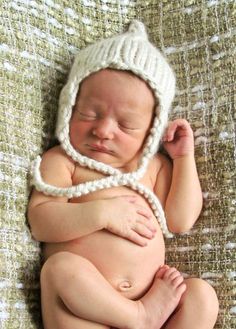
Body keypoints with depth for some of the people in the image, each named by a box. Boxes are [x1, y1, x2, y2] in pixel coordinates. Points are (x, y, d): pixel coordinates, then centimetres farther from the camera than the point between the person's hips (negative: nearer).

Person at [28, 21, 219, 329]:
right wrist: (100, 213, -19)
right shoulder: (61, 161, 5)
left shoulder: (154, 164, 18)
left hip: (151, 293, 4)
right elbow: (40, 222, -7)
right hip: (82, 296, -4)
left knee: (202, 295, -17)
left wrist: (184, 157, 10)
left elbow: (180, 221, 11)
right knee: (60, 267, -32)